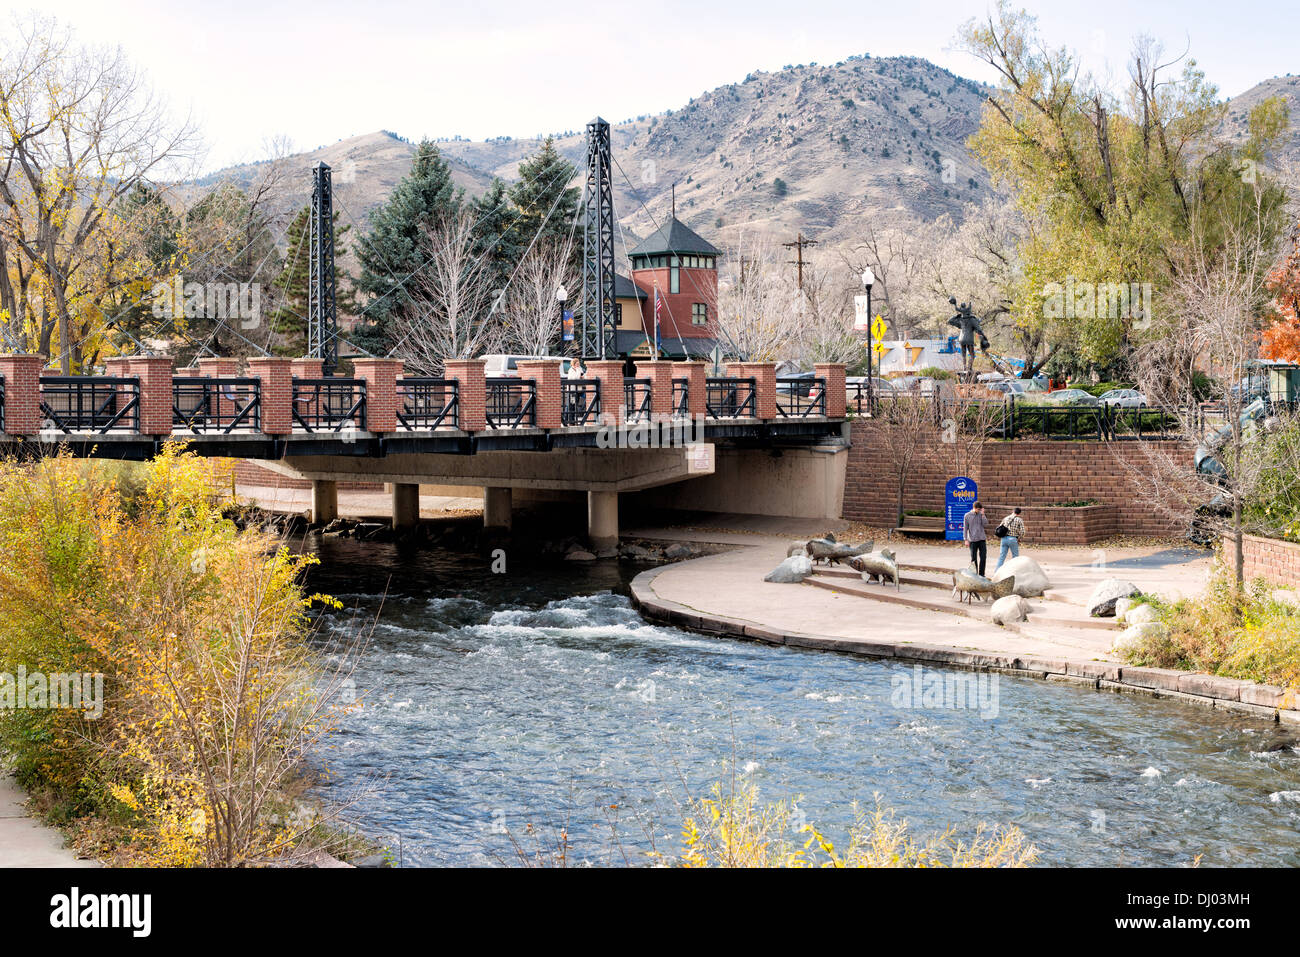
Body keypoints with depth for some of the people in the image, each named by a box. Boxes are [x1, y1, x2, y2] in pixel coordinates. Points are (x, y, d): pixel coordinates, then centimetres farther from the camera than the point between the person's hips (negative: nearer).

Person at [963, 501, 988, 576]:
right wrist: (966, 539, -3)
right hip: (973, 540, -2)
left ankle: (981, 574, 8)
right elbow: (965, 528, 2)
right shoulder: (967, 515, 1)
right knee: (974, 558, 2)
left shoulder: (981, 515, 7)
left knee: (983, 557, -1)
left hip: (982, 539, 2)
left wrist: (982, 515, -8)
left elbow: (985, 525, -3)